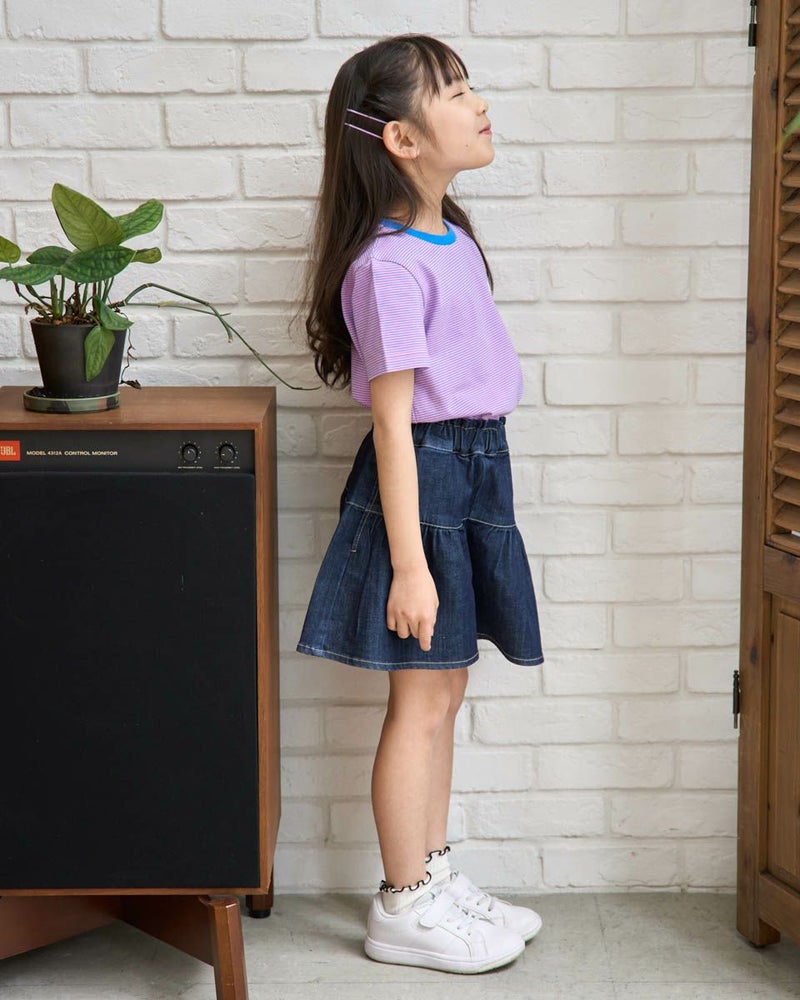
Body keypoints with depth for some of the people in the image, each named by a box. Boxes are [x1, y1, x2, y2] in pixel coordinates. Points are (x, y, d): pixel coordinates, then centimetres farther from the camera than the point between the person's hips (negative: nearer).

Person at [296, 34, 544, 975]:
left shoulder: (450, 236, 9)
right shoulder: (389, 264, -19)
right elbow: (393, 419, -20)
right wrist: (408, 561, -21)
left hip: (472, 473, 9)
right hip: (423, 479, -9)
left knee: (441, 691, 16)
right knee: (423, 698, 0)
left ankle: (433, 876, 29)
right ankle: (403, 908, 13)